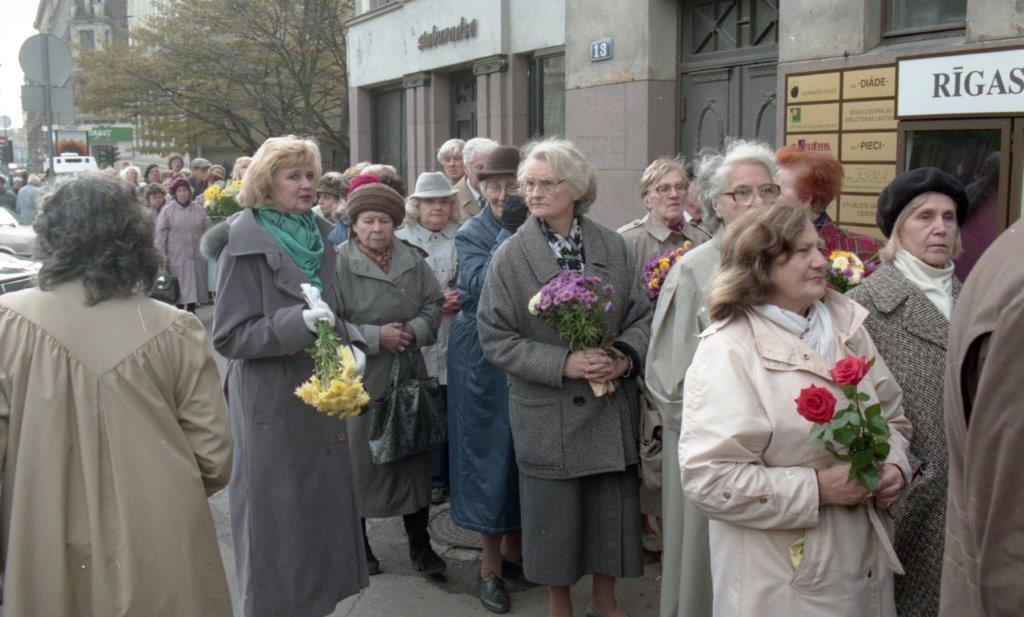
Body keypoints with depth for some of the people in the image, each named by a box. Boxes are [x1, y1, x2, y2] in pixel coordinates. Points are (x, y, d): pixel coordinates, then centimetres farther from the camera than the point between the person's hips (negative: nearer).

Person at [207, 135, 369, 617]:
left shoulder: (316, 235, 9)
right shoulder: (245, 245, -11)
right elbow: (229, 336, -14)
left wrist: (348, 343, 0)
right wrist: (298, 323, -26)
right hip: (272, 402, -7)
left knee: (323, 506, 15)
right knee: (277, 516, 3)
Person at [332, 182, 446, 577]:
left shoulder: (412, 260, 4)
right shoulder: (338, 263, -11)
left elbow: (433, 304, 10)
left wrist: (414, 330, -9)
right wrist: (375, 336, -19)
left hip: (409, 377, 4)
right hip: (359, 380, -4)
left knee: (415, 455, 10)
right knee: (361, 459, 6)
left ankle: (419, 543, 23)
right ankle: (358, 542, 25)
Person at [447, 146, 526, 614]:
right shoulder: (471, 234, -4)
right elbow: (480, 284, -21)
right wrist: (510, 231, -23)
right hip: (483, 361, -4)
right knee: (488, 452, 3)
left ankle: (514, 544, 32)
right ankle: (490, 563, 15)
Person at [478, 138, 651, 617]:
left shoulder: (613, 246, 1)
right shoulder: (510, 256, -7)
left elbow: (641, 315, 7)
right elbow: (495, 337, -9)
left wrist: (624, 356, -13)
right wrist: (563, 363, -19)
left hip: (612, 409, 3)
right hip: (548, 414, -2)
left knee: (612, 505, 13)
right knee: (554, 513, 9)